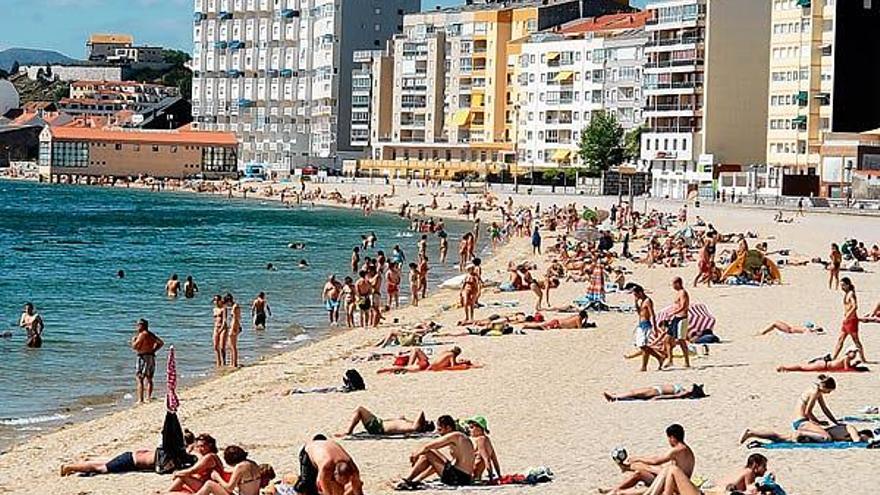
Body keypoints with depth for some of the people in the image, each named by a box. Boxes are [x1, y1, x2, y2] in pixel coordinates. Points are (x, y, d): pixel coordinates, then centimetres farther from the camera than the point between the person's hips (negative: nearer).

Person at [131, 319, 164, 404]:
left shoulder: (142, 334, -13)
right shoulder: (151, 334, 13)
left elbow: (134, 347, -15)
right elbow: (161, 343, 22)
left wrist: (133, 340, 4)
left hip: (143, 357, -8)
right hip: (151, 357, 8)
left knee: (140, 379, -6)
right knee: (149, 379, 15)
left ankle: (140, 399, -11)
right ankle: (148, 397, 14)